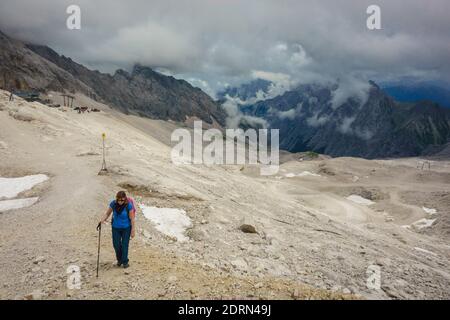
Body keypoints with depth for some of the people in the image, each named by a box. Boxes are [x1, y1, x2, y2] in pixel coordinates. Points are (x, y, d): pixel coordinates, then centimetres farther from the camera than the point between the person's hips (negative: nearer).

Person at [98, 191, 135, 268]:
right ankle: (119, 259, 32)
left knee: (124, 244, 2)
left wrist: (133, 230, -14)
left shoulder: (129, 205, -20)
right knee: (116, 244, 7)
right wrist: (103, 220, -19)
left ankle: (125, 262, 20)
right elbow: (107, 213, 0)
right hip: (116, 227, 3)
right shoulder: (113, 203, -12)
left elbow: (132, 219, -15)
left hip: (126, 228, -3)